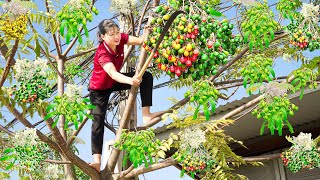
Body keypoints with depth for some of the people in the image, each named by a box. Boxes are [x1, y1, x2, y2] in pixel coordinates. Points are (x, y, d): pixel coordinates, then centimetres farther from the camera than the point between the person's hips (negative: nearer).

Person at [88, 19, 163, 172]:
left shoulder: (120, 39, -19)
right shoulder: (102, 54, -37)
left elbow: (141, 41, -19)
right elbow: (113, 74, -52)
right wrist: (130, 80, -71)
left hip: (114, 82, 7)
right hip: (99, 89, -6)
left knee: (147, 76, -7)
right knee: (98, 120, -17)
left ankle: (146, 114, -9)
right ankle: (97, 160, -18)